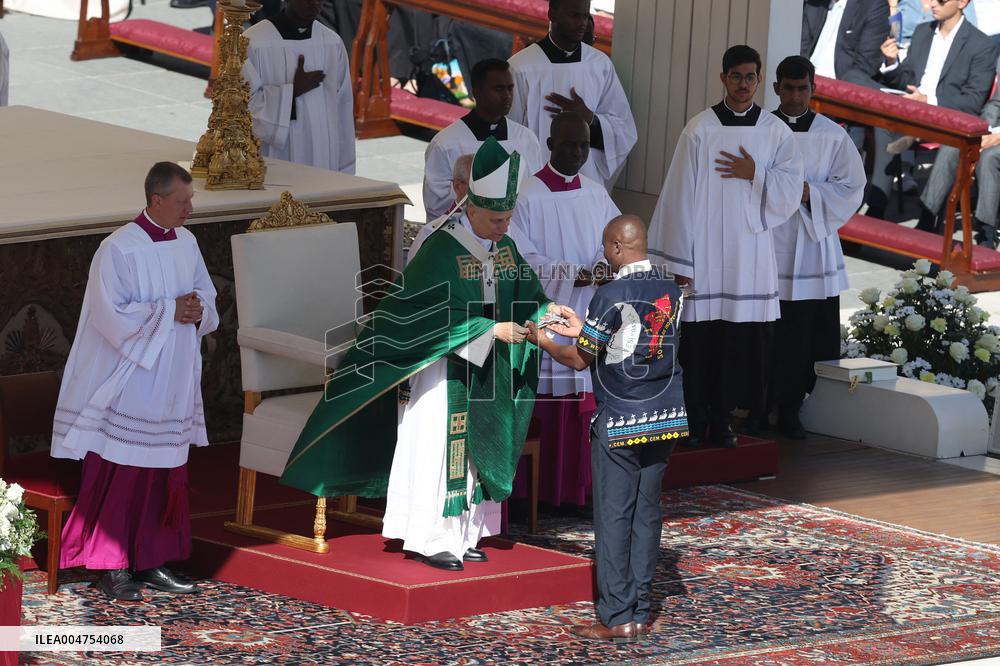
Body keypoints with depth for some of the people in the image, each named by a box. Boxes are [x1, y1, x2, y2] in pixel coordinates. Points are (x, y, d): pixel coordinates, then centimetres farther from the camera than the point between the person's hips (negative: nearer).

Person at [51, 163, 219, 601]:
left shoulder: (186, 243, 6)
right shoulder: (119, 250, -16)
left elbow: (207, 295, 16)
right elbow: (112, 316, -20)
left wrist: (198, 310, -7)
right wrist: (170, 311, -19)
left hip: (173, 387, 7)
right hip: (130, 382, -7)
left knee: (166, 476, 11)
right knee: (121, 478, -2)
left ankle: (151, 562, 20)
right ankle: (112, 567, 7)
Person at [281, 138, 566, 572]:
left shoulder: (504, 249, 4)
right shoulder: (443, 249, -19)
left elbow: (523, 296, 10)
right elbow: (443, 316, -23)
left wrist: (546, 310, -10)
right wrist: (491, 330, -26)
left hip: (483, 372, 8)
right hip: (442, 367, -8)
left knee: (476, 447, 10)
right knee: (437, 446, -4)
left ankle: (461, 535, 18)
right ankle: (429, 540, 1)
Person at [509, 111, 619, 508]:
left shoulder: (597, 195, 10)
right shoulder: (528, 197, -6)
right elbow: (520, 258, -10)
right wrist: (569, 273, -20)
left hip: (586, 314, 5)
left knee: (584, 399, 3)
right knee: (542, 401, -4)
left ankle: (577, 487, 8)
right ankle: (538, 491, 3)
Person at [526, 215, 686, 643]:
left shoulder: (612, 295, -15)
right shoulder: (670, 290, 5)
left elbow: (580, 360, -8)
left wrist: (544, 341, 10)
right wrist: (582, 331, 25)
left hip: (618, 422, -6)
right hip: (665, 416, 6)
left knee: (613, 518, -1)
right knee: (646, 514, 9)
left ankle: (617, 618, -2)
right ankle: (640, 614, 10)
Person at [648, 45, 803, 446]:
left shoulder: (776, 133, 5)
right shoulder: (700, 130, -2)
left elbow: (791, 194, 3)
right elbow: (681, 196, -3)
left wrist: (754, 174, -12)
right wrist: (680, 260, -6)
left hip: (750, 253, 2)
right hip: (704, 254, -2)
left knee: (739, 341, 2)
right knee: (698, 340, -1)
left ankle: (723, 417, 13)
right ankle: (696, 418, 10)